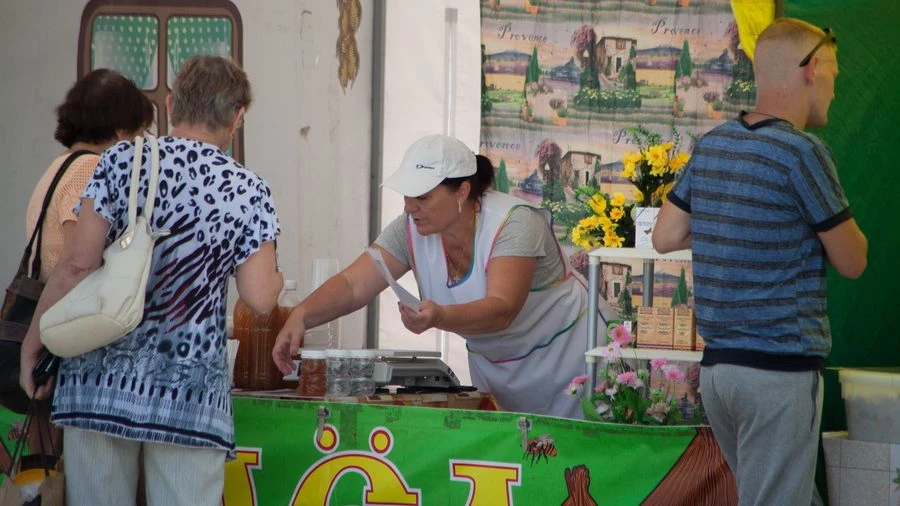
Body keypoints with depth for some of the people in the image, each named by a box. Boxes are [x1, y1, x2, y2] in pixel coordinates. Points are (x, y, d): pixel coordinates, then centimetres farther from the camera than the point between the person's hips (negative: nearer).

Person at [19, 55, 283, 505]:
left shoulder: (121, 162, 0)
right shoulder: (248, 192, 0)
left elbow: (77, 264, -5)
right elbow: (260, 298, -3)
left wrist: (33, 341, 5)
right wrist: (274, 276, 20)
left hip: (101, 381, 1)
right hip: (191, 394, -1)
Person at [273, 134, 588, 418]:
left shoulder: (514, 224, -29)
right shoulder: (411, 230, -12)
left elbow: (501, 311, -41)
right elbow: (353, 285, -16)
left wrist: (440, 317, -60)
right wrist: (301, 316, -35)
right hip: (493, 368, 5)